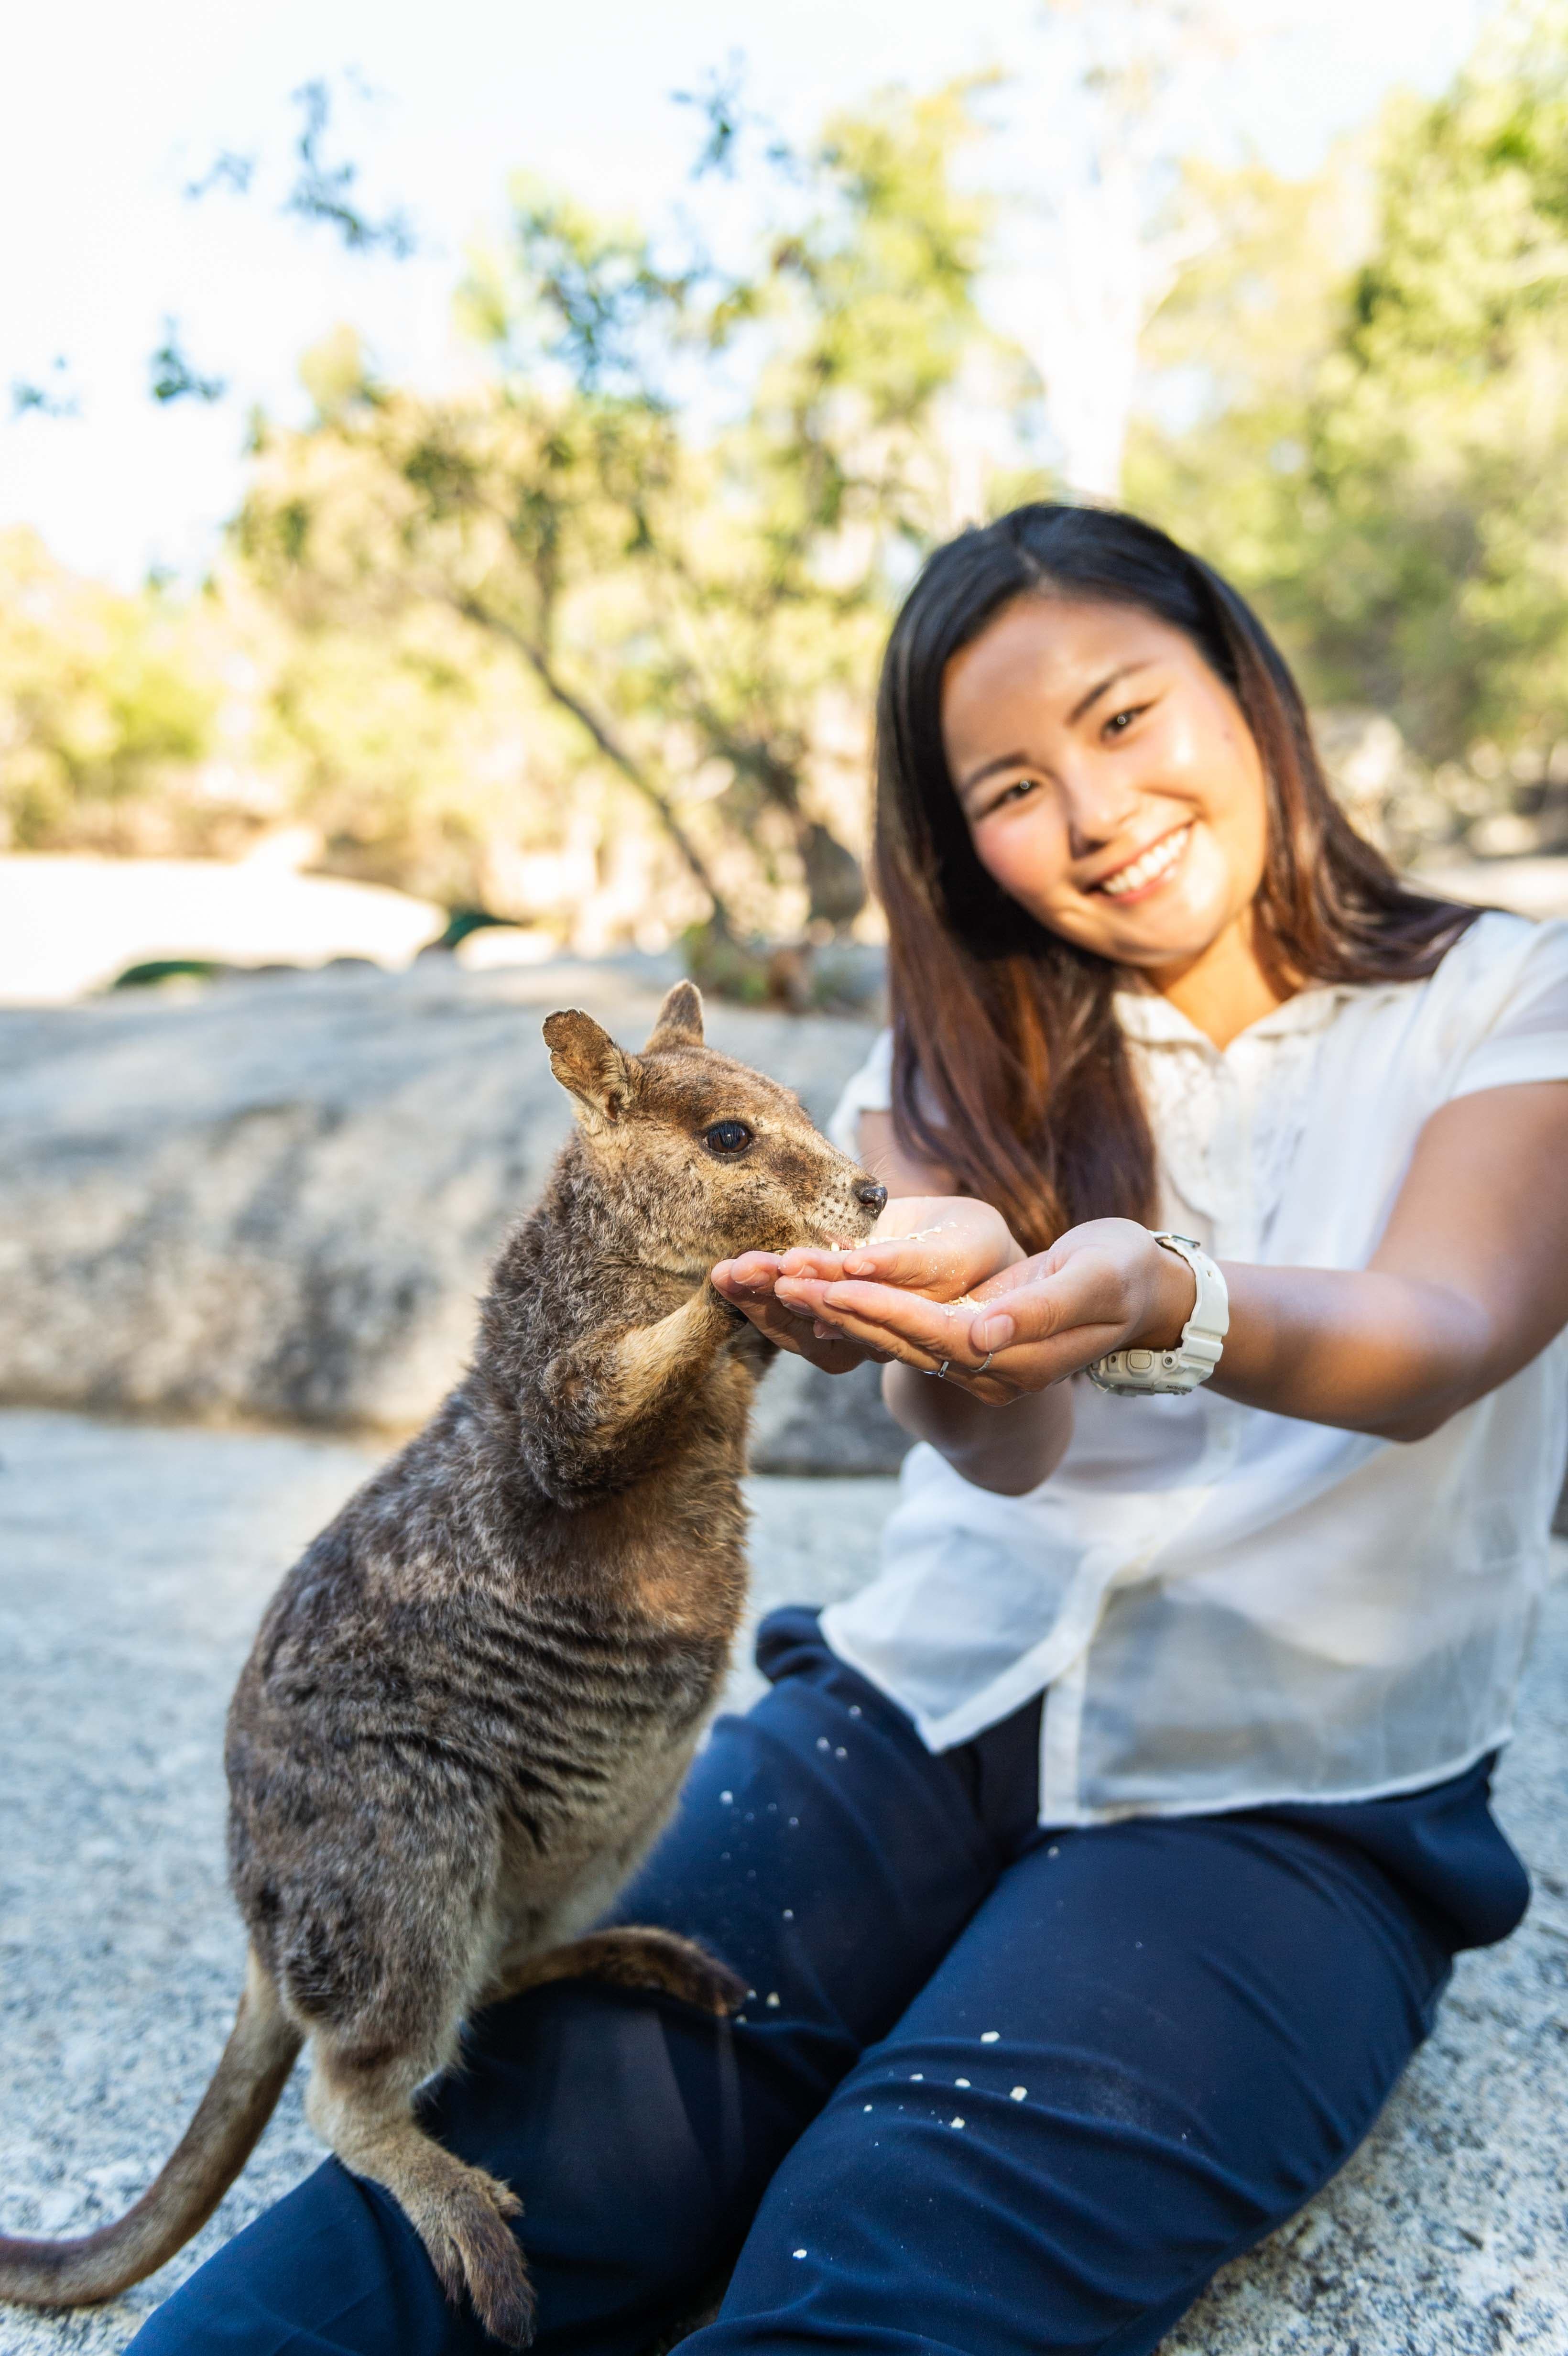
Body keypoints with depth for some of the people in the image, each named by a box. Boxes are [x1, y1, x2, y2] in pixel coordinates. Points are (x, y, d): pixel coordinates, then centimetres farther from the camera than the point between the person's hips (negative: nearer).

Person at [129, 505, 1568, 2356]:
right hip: (921, 1708, 2)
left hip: (1296, 1804, -1)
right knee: (546, 2123, -25)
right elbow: (1003, 1448, -8)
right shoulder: (968, 1063, 10)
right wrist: (959, 1302, -33)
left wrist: (1164, 1302, -39)